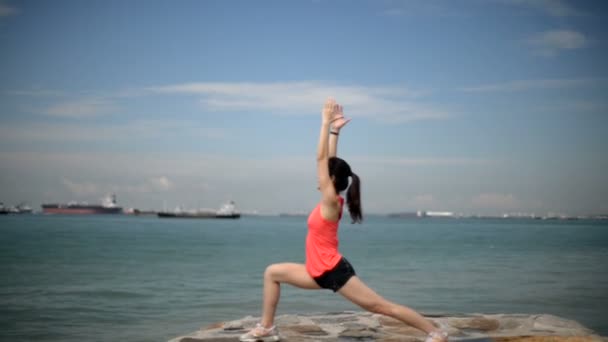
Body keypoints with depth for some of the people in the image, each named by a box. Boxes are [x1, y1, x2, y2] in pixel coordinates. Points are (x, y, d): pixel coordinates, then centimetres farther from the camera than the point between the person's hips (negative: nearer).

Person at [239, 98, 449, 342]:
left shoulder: (331, 201, -14)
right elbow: (329, 161, 12)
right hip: (321, 272, 9)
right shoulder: (330, 201, 8)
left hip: (334, 271, -9)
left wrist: (326, 124, -15)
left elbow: (321, 158, -17)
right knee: (272, 273, 11)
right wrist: (334, 130, 14)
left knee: (381, 306, -6)